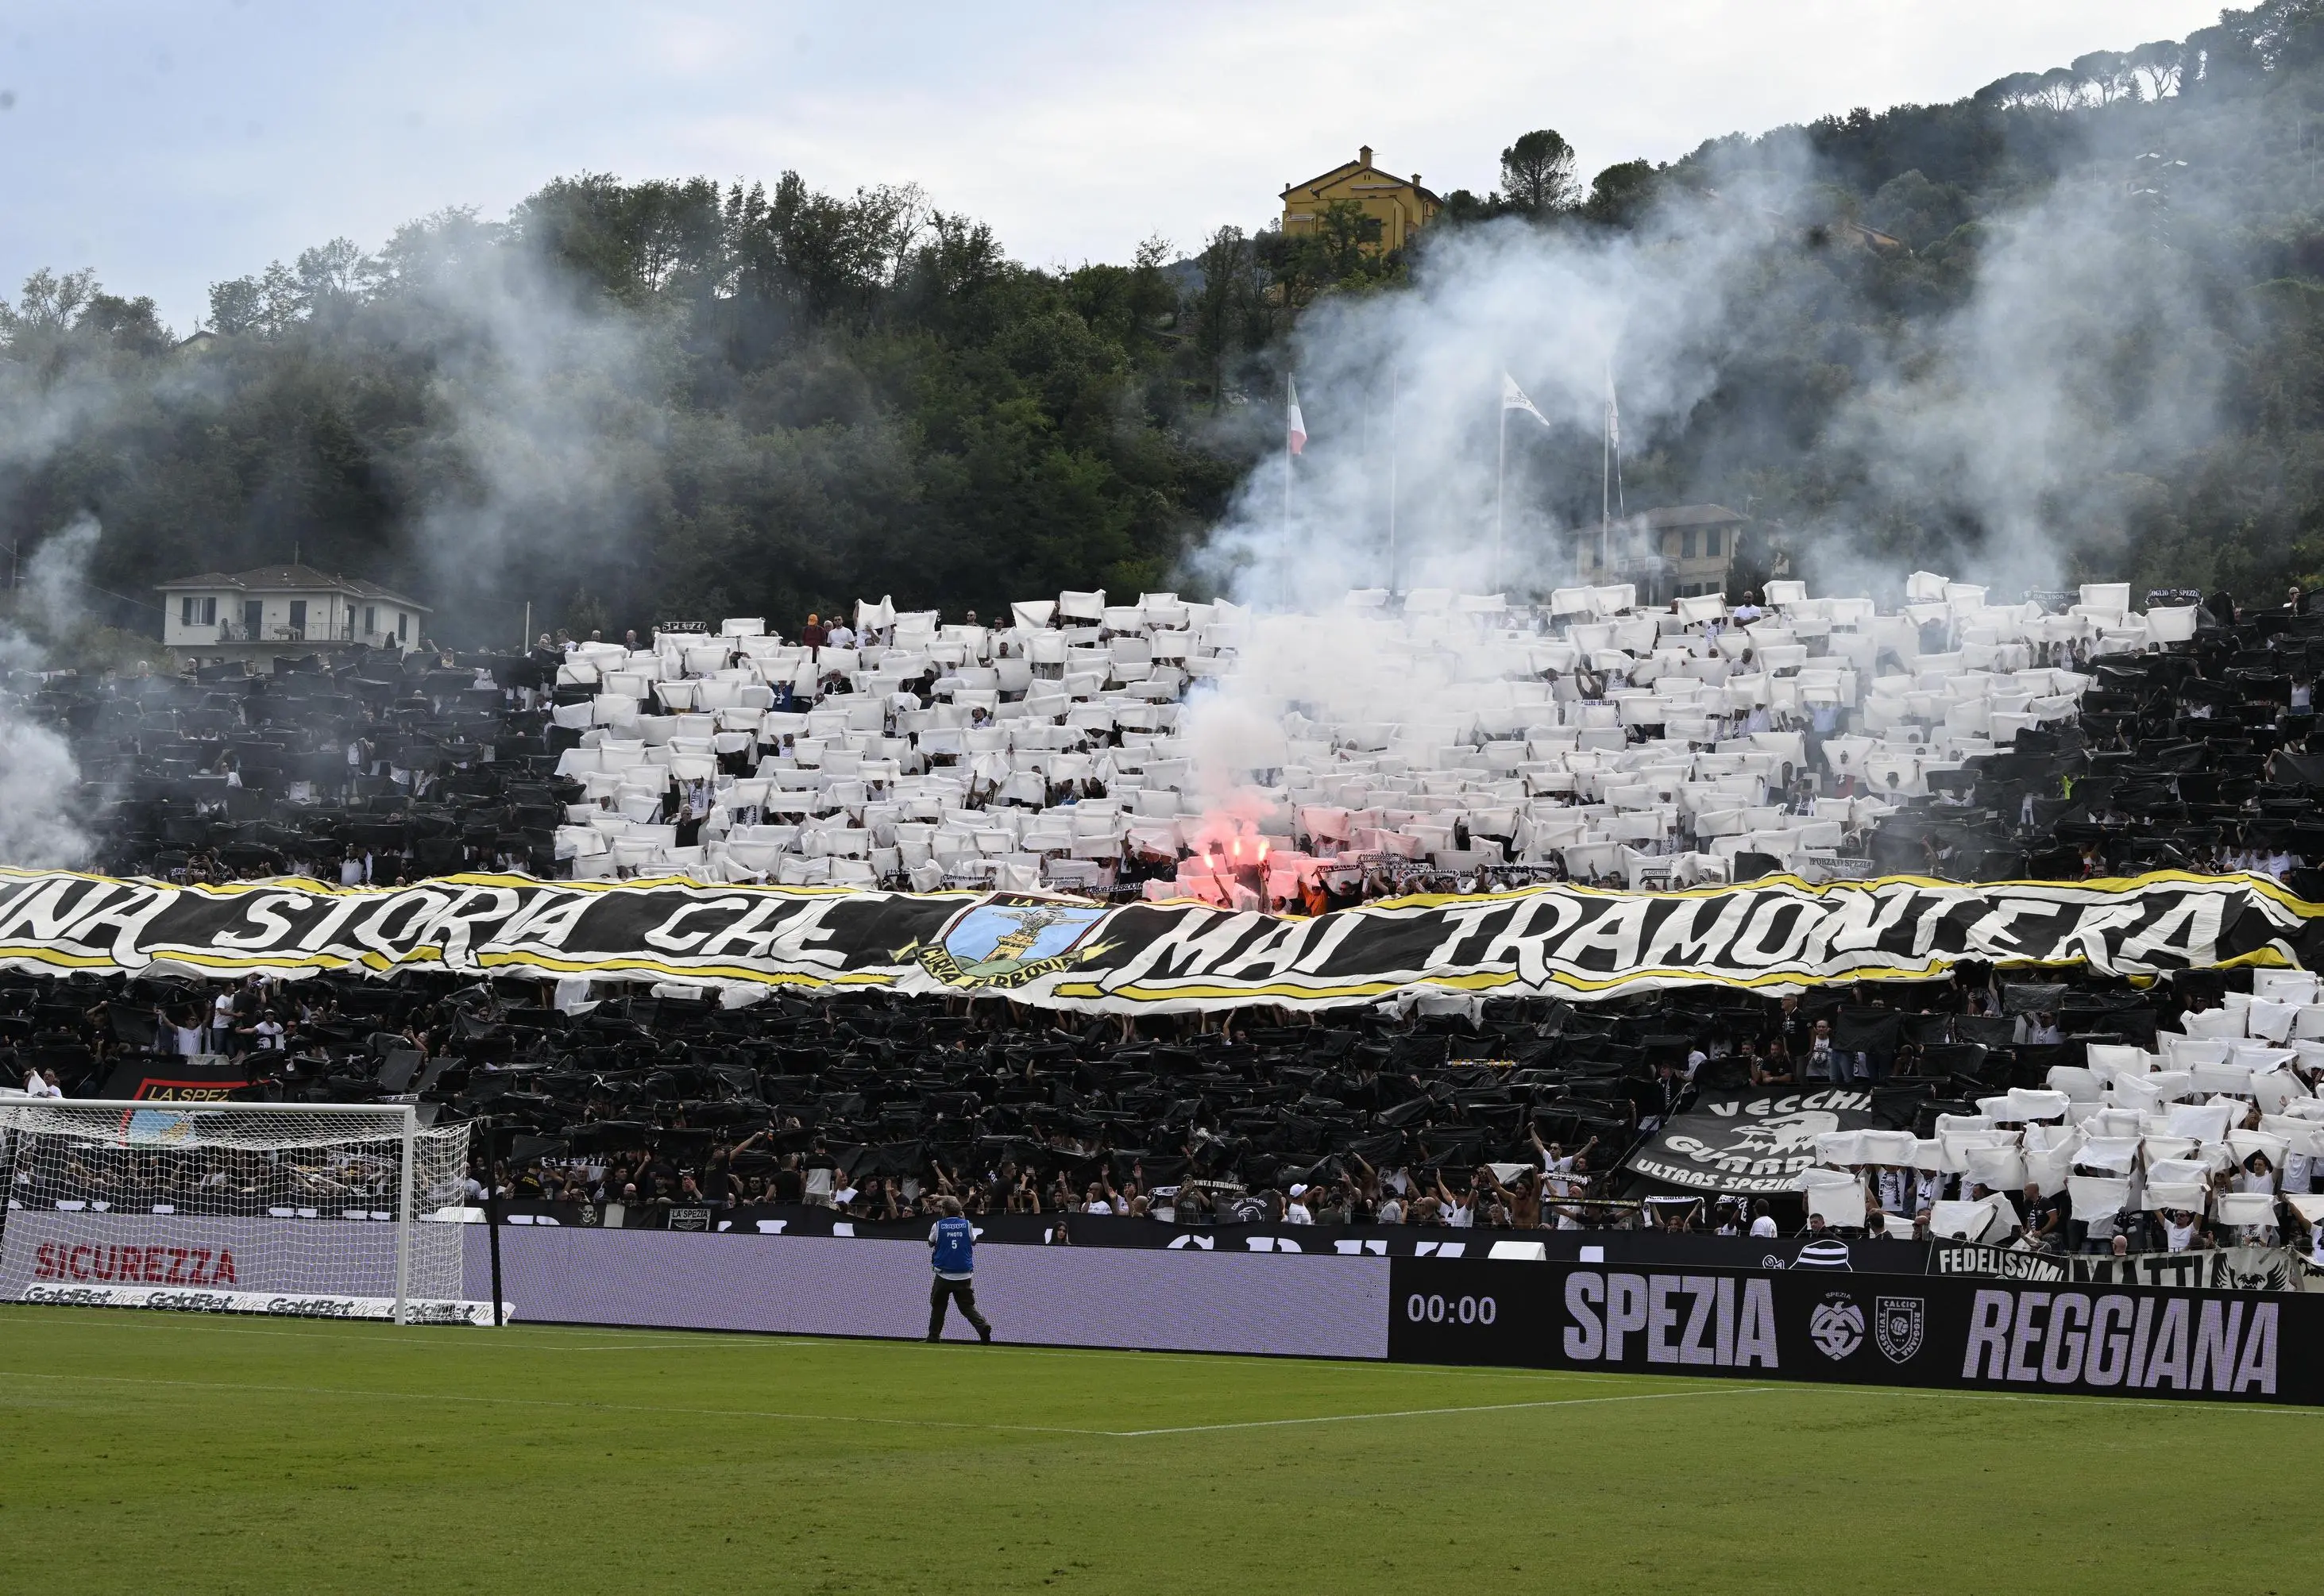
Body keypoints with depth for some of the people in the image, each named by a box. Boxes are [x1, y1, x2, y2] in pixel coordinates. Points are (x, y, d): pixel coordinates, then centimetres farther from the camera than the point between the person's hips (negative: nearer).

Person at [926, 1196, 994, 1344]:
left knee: (937, 1306, 12)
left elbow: (931, 1243, 13)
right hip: (964, 1275, 2)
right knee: (967, 1307, 3)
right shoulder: (967, 1225, 1)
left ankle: (934, 1336, 12)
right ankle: (983, 1327, -18)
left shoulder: (938, 1226, -3)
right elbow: (973, 1242, 19)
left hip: (943, 1275, -2)